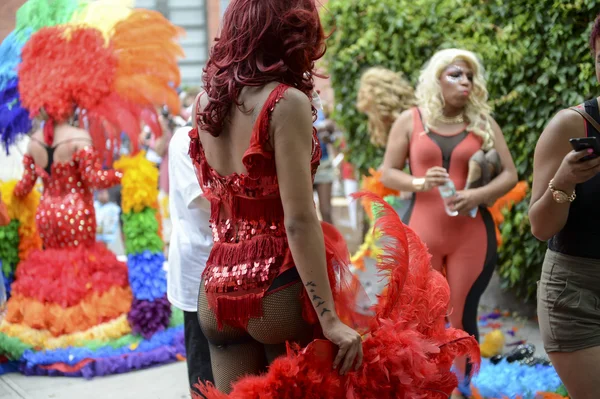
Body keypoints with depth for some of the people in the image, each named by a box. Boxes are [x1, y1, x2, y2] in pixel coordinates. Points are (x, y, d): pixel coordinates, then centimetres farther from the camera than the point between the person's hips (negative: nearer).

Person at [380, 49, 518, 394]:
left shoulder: (483, 123, 6)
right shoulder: (410, 121, 4)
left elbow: (510, 174, 4)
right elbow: (388, 173, 6)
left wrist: (478, 195, -14)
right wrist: (419, 182, -15)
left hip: (472, 234, 0)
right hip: (422, 232, 0)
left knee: (463, 318, 3)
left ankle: (462, 388, 14)